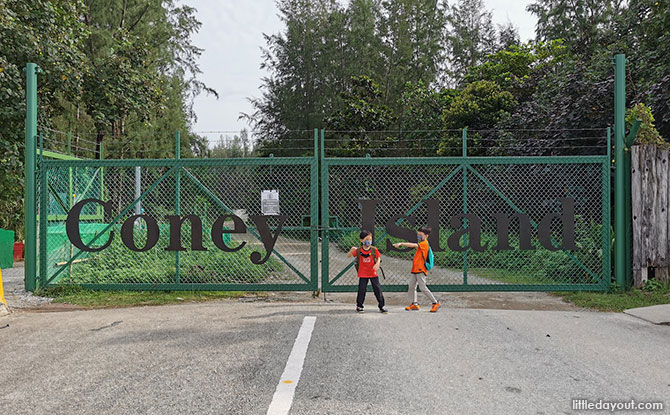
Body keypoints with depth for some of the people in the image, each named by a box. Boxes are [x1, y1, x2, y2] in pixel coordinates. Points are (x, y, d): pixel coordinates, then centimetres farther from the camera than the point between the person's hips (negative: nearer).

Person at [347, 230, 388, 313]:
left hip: (373, 273, 1)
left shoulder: (374, 249, -4)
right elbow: (348, 256, 1)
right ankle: (359, 306, 18)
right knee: (361, 290, 3)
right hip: (363, 274, 0)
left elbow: (378, 258, 5)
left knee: (378, 289, 2)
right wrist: (351, 250, -17)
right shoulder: (358, 250, -5)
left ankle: (381, 306, 13)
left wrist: (377, 264, -16)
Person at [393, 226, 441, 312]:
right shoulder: (421, 244, 18)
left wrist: (401, 243, -28)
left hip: (421, 270, -10)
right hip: (415, 270, 10)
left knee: (423, 288, -11)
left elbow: (413, 245, -24)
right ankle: (414, 304, 19)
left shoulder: (424, 243, -13)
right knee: (411, 286, 11)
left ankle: (436, 303, -2)